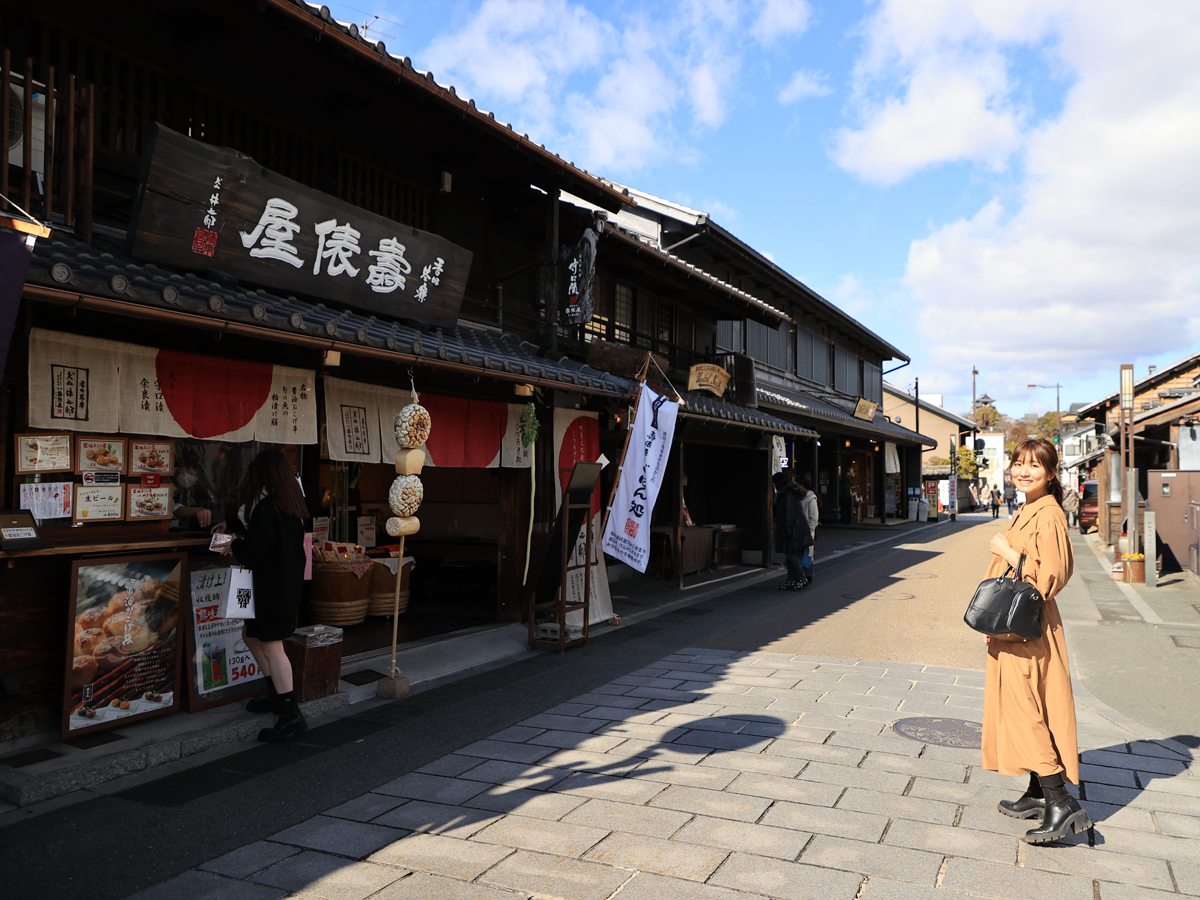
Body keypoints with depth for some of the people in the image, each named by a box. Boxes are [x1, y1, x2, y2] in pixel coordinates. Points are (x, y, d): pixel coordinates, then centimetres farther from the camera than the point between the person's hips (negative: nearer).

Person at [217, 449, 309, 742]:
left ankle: (291, 715, -4)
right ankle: (277, 695, 30)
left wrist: (234, 546, -2)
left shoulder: (266, 507, -18)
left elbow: (256, 548, -21)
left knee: (272, 647, -5)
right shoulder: (292, 504, 9)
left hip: (272, 585, -9)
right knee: (252, 635, 22)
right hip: (289, 583, 10)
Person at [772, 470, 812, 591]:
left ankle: (802, 580, -4)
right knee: (791, 555, 10)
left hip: (794, 528, -10)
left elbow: (789, 512, -21)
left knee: (791, 554, -7)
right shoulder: (790, 492, 16)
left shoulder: (788, 493, -15)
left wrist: (788, 530, -22)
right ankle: (791, 581, 12)